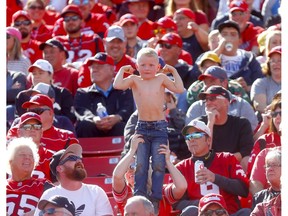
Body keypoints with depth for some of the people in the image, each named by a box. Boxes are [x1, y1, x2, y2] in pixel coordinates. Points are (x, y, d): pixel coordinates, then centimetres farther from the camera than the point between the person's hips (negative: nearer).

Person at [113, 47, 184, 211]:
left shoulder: (161, 79, 2)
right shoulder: (134, 80, 3)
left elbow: (179, 89, -8)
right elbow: (117, 85, -13)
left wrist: (174, 71, -2)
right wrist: (122, 70, -1)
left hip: (160, 127, -1)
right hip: (142, 127, 1)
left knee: (158, 165, -3)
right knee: (140, 165, -1)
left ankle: (156, 198, 1)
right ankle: (139, 197, 3)